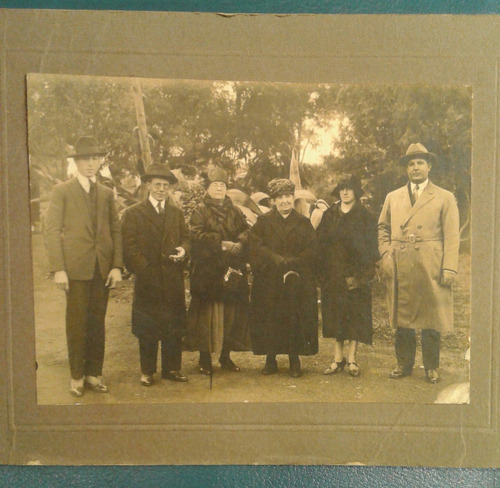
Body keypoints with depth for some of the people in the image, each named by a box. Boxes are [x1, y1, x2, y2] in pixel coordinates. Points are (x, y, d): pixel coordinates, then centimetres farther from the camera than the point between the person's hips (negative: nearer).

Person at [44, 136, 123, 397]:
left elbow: (116, 230, 10)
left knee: (98, 322, 8)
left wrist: (117, 266, 1)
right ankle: (77, 376, 16)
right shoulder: (62, 190, 2)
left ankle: (94, 373, 20)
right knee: (77, 322, 2)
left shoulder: (106, 193, 13)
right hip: (76, 266, -3)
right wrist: (58, 268, -11)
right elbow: (52, 230, -3)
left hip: (102, 267, 3)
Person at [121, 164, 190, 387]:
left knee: (174, 326, 9)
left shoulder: (177, 213, 15)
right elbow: (129, 248, -5)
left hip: (173, 280, 4)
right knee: (147, 328, 7)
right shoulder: (133, 213, 1)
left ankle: (172, 368, 22)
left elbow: (185, 237, 15)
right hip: (147, 281, -3)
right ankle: (147, 370, 20)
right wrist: (145, 269, -14)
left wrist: (183, 250, -8)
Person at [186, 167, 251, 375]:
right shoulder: (200, 210, 4)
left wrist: (239, 243, -16)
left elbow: (246, 231, 5)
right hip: (207, 270, -4)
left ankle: (226, 356, 19)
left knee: (231, 313, 6)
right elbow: (197, 234, -11)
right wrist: (221, 243, -18)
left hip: (233, 270, 4)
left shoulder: (235, 211, 16)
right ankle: (205, 358, 8)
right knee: (206, 313, -2)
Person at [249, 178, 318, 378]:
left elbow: (312, 250, 2)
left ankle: (294, 360, 13)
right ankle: (270, 360, 13)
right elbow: (256, 247, -4)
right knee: (270, 319, 0)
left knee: (295, 319, 0)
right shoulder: (263, 222, 8)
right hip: (269, 281, 0)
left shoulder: (304, 223, 10)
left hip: (298, 282, 1)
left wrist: (293, 262, -13)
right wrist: (276, 259, -16)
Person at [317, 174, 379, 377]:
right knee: (335, 315, 7)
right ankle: (338, 358, 17)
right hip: (333, 274, 3)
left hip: (355, 274, -3)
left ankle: (351, 359, 12)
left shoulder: (366, 216, 1)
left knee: (355, 316, 1)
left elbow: (371, 248, -3)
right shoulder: (329, 215, 10)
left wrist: (361, 274, -13)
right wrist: (323, 272, -3)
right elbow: (320, 243, 7)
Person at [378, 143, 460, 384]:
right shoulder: (393, 197, 15)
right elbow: (383, 228, 15)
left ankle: (431, 367, 19)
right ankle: (404, 364, 22)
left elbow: (451, 236, 1)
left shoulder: (445, 198, 6)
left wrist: (449, 269, -7)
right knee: (402, 318, 9)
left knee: (431, 320, 4)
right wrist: (385, 256, 0)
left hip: (431, 270, -2)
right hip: (400, 269, 3)